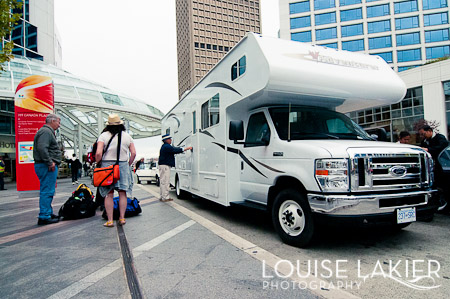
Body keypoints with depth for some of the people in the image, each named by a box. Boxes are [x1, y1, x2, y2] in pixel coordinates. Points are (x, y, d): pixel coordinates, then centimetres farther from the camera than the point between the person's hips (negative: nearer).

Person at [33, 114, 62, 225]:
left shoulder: (48, 131, 23)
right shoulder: (46, 131, -11)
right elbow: (42, 148, -24)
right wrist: (50, 162, -22)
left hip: (48, 165, 11)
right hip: (47, 166, -11)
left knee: (47, 191, 16)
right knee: (47, 191, -8)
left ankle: (49, 213, 26)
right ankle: (44, 217, -5)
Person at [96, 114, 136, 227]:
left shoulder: (104, 136, -2)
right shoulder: (127, 136, 6)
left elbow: (98, 153, -12)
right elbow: (133, 153, 1)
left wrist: (98, 163, 6)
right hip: (123, 165, 2)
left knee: (108, 194, 4)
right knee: (122, 193, 8)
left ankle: (110, 220, 7)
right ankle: (122, 218, 13)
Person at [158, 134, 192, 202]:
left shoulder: (164, 146, 19)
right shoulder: (167, 147, -15)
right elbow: (176, 150, -22)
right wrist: (187, 148, -19)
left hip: (162, 165, 11)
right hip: (165, 166, -11)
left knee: (162, 181, 14)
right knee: (165, 182, -7)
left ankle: (162, 197, 20)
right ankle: (165, 197, -4)